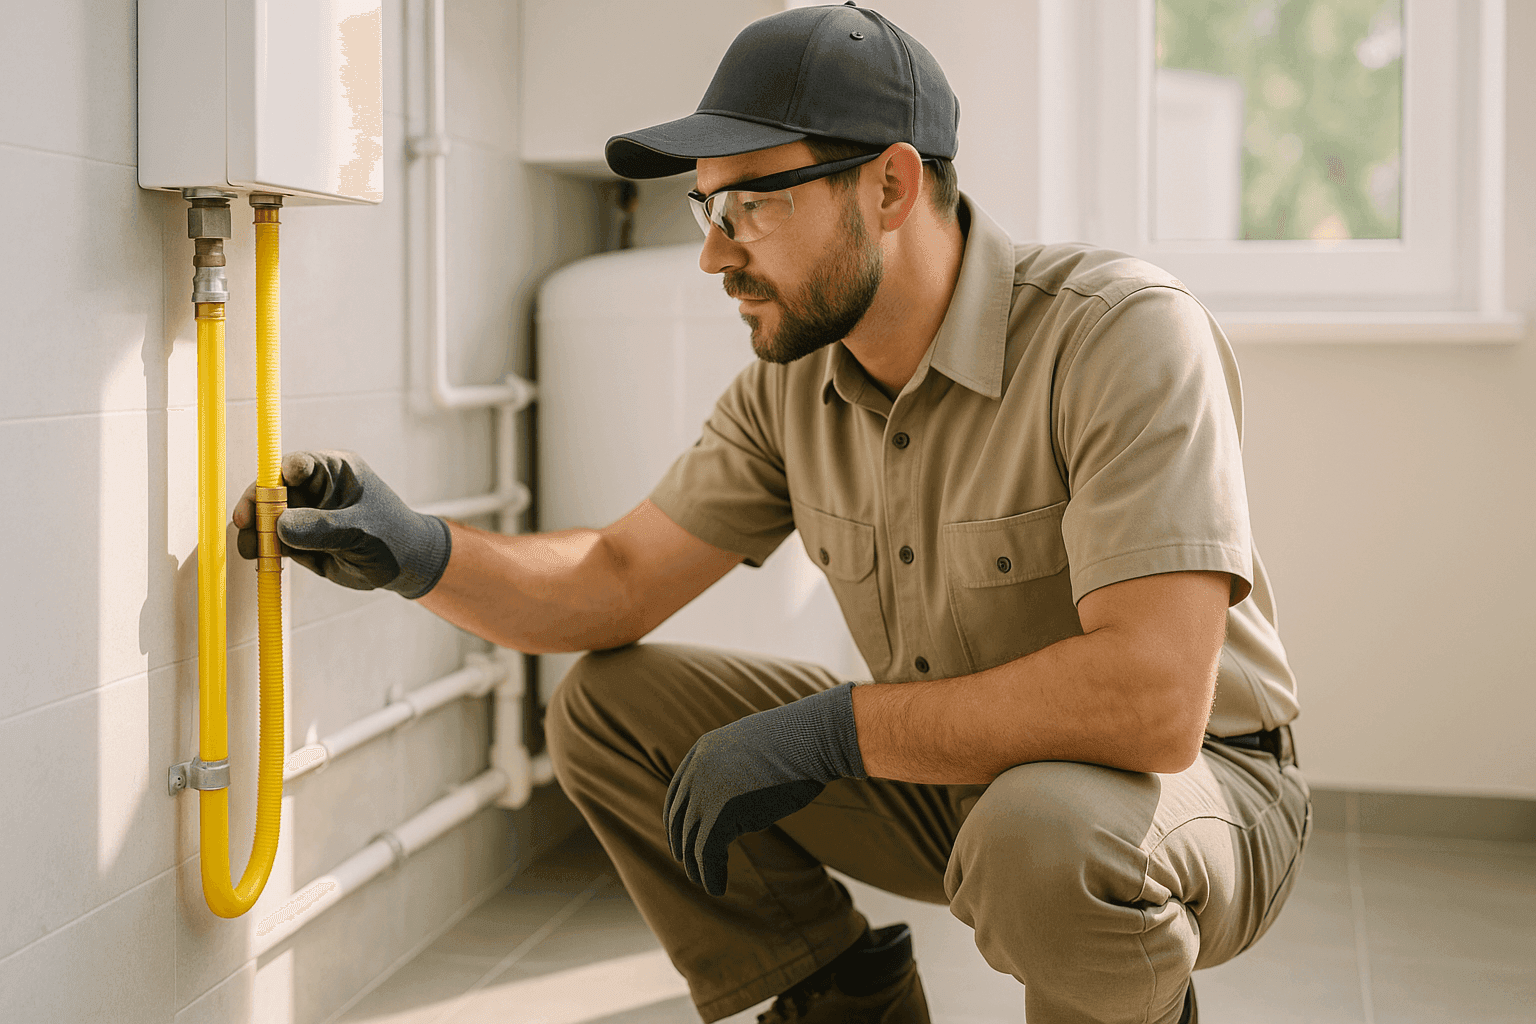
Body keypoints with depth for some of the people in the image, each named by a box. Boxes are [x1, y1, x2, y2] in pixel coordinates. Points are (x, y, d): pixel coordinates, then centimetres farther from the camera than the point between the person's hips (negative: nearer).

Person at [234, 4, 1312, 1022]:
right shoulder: (795, 382, -5)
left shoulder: (1124, 334, -27)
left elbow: (1151, 699, -36)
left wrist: (823, 730, -30)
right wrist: (417, 551, -15)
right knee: (608, 708, -3)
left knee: (1044, 831, -40)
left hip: (1204, 775, -6)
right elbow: (616, 583, 4)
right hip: (957, 768, 6)